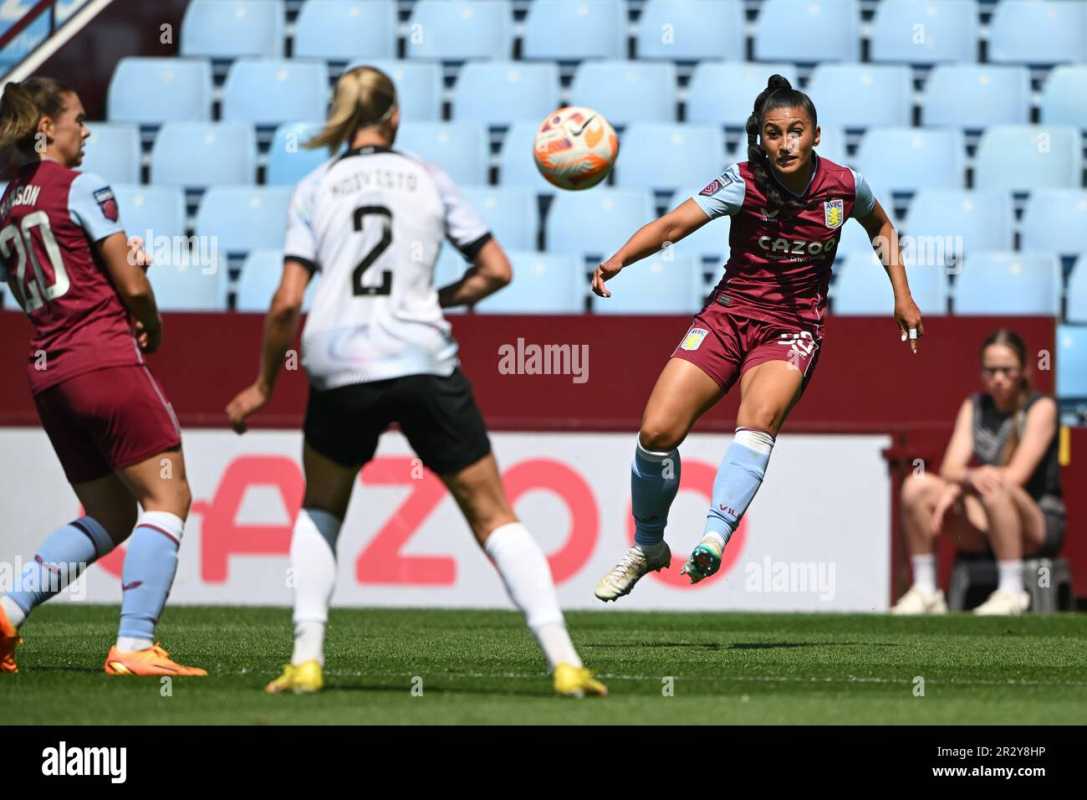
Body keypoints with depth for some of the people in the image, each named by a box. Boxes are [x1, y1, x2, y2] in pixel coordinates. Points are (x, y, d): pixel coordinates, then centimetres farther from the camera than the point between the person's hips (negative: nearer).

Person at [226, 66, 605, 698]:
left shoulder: (315, 189, 7)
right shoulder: (430, 179, 9)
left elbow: (287, 303, 0)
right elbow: (497, 270, 7)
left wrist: (263, 386, 11)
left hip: (339, 367, 0)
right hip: (424, 362, 0)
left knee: (320, 509, 24)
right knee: (493, 515, 6)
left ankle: (307, 659, 10)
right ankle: (564, 662, -5)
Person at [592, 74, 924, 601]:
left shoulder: (844, 186, -7)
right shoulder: (744, 183, -14)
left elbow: (880, 227, 17)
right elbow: (673, 225, -26)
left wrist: (902, 295, 11)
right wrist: (618, 261, -41)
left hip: (793, 328, 0)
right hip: (729, 315, 0)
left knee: (759, 419, -32)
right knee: (656, 432, -10)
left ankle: (713, 539, -40)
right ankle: (647, 546, 13)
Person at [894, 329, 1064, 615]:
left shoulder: (1041, 408, -5)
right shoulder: (974, 407, 10)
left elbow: (1017, 476, -16)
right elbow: (949, 470, -1)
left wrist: (957, 487, -22)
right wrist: (970, 477, -26)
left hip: (1040, 521, -5)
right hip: (983, 528, 5)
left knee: (995, 490, -37)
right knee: (918, 485, -15)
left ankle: (1011, 593, -31)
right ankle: (924, 591, -11)